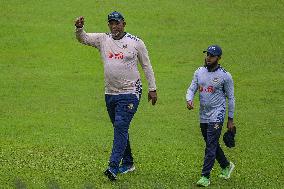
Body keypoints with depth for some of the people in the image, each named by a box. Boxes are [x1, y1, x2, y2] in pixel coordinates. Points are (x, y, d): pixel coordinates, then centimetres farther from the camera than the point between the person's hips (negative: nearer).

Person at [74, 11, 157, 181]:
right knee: (120, 129, 14)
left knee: (121, 127, -16)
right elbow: (83, 38, -6)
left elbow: (146, 66, 4)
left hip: (130, 92, -5)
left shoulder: (136, 42, -2)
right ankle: (128, 163, 27)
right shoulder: (103, 39, 5)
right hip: (110, 93, 5)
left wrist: (152, 89, 3)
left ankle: (113, 167, -23)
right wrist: (79, 28, -28)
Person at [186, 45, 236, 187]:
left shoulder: (225, 76, -9)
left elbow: (230, 98, -2)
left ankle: (205, 177, -13)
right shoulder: (199, 72, 5)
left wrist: (230, 119, -1)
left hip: (217, 115, -6)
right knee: (212, 144, 17)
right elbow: (191, 89, 5)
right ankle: (226, 166, 39)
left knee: (211, 145, -12)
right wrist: (189, 100, -18)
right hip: (203, 115, 6)